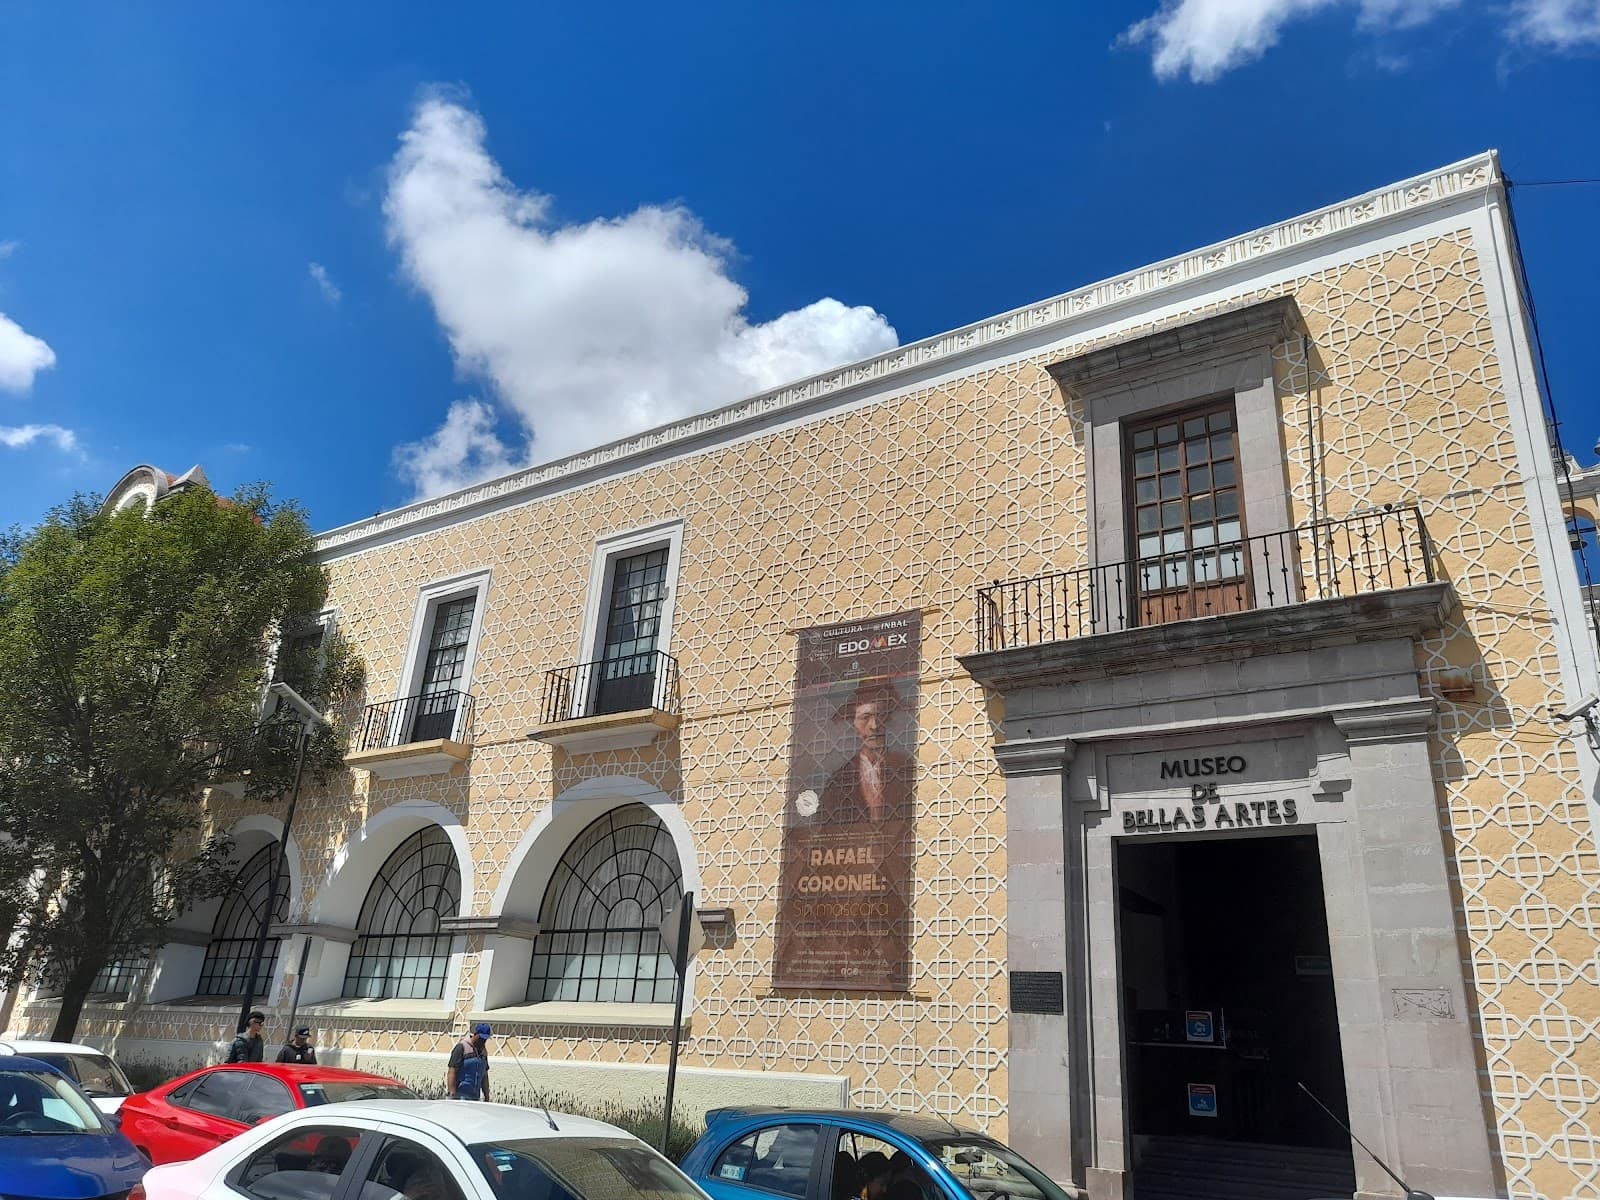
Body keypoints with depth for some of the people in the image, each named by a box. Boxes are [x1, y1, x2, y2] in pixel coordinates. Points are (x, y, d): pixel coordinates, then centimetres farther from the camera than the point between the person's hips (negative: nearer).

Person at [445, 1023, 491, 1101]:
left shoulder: (483, 1051, 15)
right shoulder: (462, 1047, -7)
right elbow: (452, 1072, -12)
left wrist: (487, 1097, 17)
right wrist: (452, 1093, -19)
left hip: (475, 1097, 7)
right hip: (460, 1095, -7)